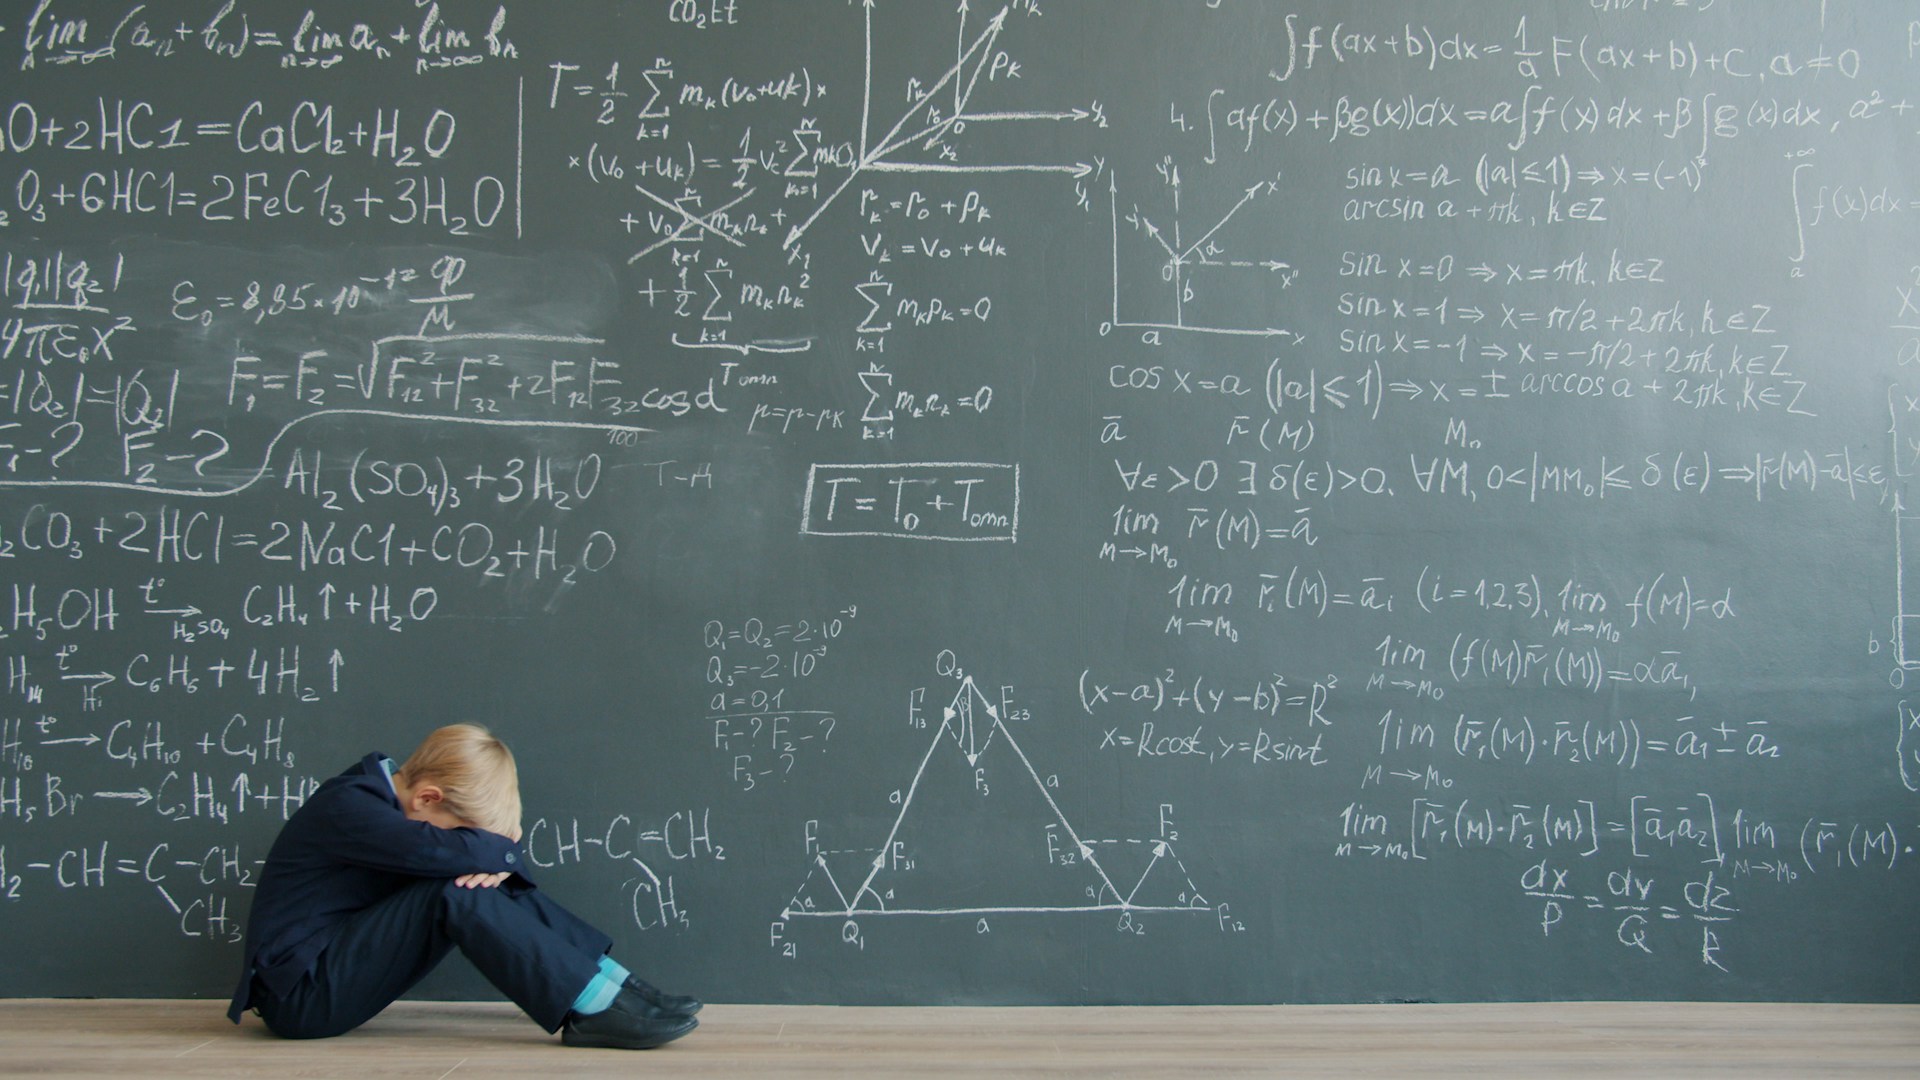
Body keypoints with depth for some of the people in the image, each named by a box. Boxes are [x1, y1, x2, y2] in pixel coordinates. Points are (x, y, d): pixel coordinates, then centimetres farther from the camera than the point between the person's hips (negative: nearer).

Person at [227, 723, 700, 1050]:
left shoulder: (384, 796, 8)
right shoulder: (346, 806, -20)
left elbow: (498, 855, 6)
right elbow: (440, 850, -36)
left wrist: (498, 861, -19)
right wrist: (505, 850, -16)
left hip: (343, 961, 9)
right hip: (300, 995, -9)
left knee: (489, 879, -3)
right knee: (455, 895, -27)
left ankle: (617, 983, -9)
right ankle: (597, 1008, -30)